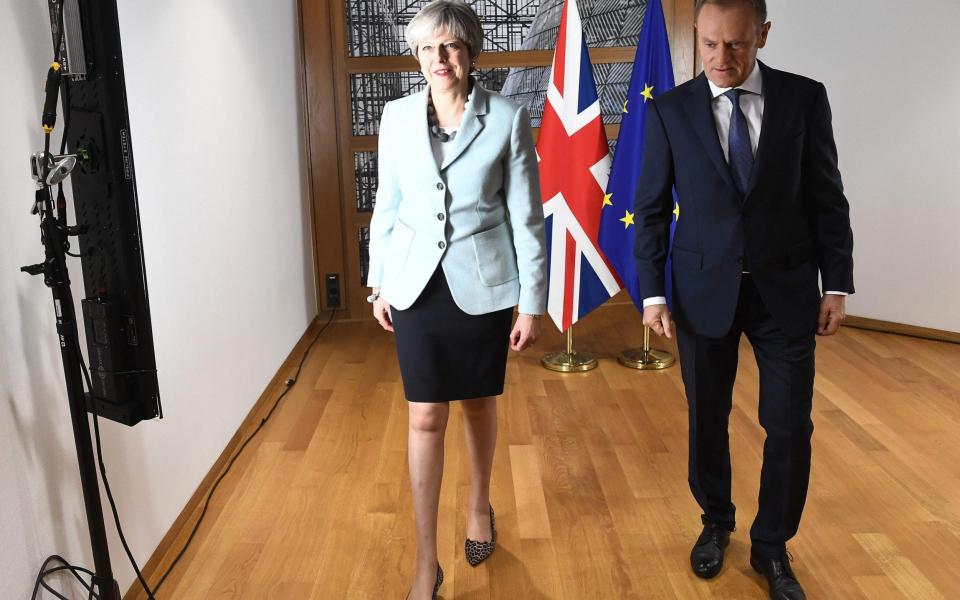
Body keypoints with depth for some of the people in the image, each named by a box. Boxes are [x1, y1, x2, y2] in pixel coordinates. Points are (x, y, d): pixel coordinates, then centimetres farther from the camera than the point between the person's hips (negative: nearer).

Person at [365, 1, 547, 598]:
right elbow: (387, 205, 9)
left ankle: (480, 506, 43)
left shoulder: (508, 118, -7)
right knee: (426, 418, 2)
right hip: (417, 284, 1)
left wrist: (533, 303, -6)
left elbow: (527, 217, -5)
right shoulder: (398, 117, 1)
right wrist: (378, 283, 10)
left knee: (480, 403, 15)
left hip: (482, 285, -1)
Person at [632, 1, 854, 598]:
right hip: (703, 289, 0)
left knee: (791, 426, 4)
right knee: (707, 419, 12)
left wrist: (837, 284, -1)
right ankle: (716, 522, 37)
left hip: (787, 289, 1)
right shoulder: (670, 109, -3)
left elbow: (828, 198, 2)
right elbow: (651, 208, 0)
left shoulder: (805, 97, -1)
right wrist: (652, 292, -5)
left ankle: (772, 546, 26)